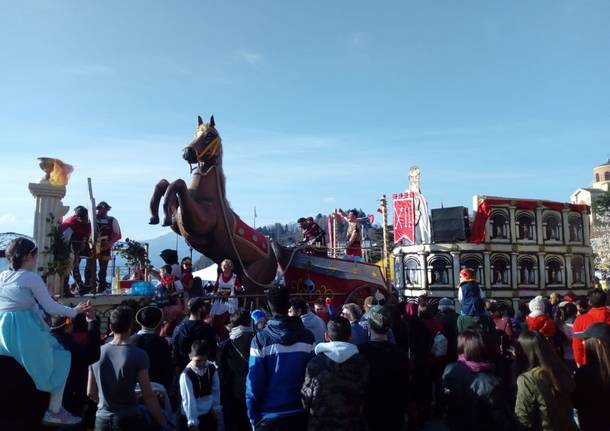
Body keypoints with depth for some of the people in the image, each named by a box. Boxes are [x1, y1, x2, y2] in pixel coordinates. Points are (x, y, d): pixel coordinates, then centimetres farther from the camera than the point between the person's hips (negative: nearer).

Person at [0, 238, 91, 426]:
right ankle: (54, 411, 4)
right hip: (26, 332, -7)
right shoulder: (31, 277, -7)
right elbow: (50, 307, -7)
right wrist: (74, 311, 6)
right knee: (61, 358, 11)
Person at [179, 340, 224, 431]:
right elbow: (188, 400, -23)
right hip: (191, 417, -5)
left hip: (209, 414, 5)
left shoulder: (211, 368, -6)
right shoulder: (186, 374, -22)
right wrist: (192, 422, -23)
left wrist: (216, 408, 4)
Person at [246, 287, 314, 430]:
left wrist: (253, 417, -1)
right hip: (299, 414, 2)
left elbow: (254, 382, -12)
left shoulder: (261, 339, -13)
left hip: (269, 416, -2)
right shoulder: (307, 337, -6)